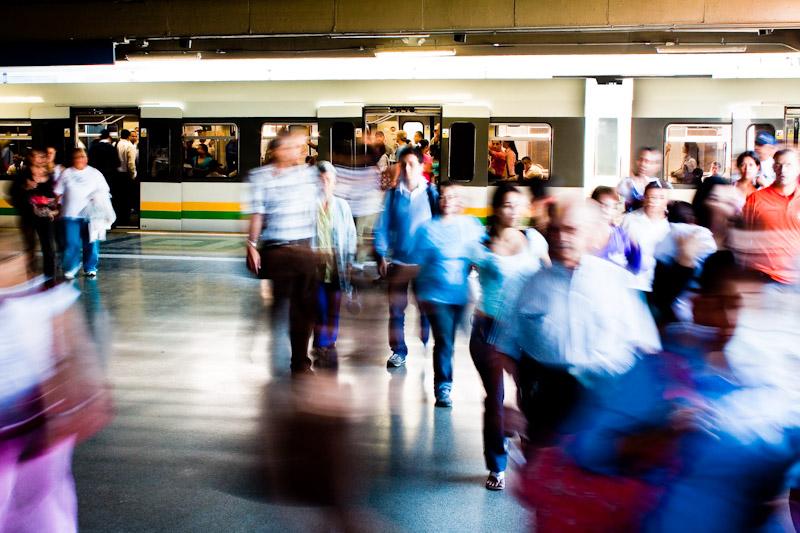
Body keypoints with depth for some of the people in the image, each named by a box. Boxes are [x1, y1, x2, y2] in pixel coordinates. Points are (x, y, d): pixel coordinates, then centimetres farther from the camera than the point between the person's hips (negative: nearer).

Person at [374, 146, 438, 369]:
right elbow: (383, 226, 2)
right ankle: (398, 351, 15)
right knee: (396, 308, 4)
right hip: (398, 261, 1)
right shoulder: (392, 195, 0)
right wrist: (382, 255, -5)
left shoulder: (431, 194, -4)